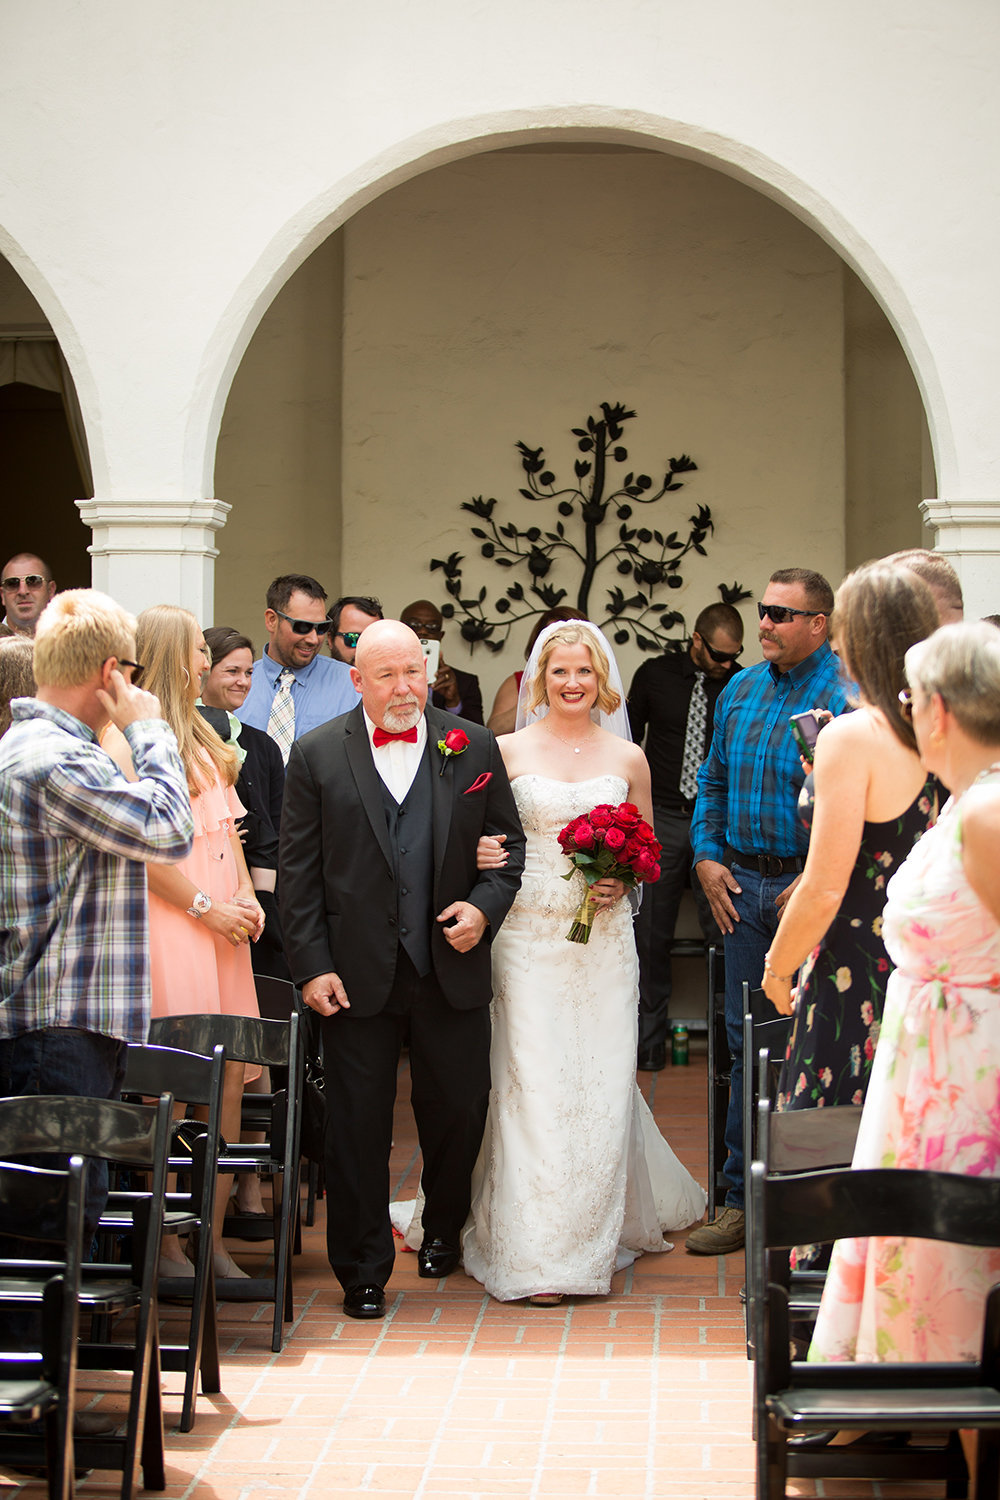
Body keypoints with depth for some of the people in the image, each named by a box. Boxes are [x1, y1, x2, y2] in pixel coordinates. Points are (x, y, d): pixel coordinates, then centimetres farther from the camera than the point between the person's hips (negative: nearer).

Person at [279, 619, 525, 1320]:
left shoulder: (473, 748, 3)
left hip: (452, 966, 1)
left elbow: (510, 843, 9)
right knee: (358, 1123, 3)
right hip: (358, 972, -1)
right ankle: (364, 1269, 14)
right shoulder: (318, 756, 0)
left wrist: (485, 907, -9)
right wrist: (312, 965, -6)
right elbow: (299, 871, 0)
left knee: (458, 1109, 10)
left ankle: (443, 1229, 37)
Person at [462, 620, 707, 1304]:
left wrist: (621, 880, -3)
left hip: (604, 935, 2)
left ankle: (595, 1235, 21)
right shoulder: (508, 751, 3)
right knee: (533, 1083, -5)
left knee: (601, 1081, 4)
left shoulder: (628, 757, 8)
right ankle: (535, 1253, -1)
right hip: (529, 934, -2)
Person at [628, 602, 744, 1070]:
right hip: (660, 819, 1)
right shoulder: (654, 675, 3)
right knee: (650, 935, 4)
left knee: (724, 933, -6)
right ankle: (648, 1043, 14)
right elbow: (628, 742, 12)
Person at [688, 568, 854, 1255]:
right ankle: (744, 1199, 14)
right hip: (743, 885, 6)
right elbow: (714, 781, 20)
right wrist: (707, 855, 7)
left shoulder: (847, 696, -10)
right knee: (746, 1042, 8)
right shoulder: (740, 691, 11)